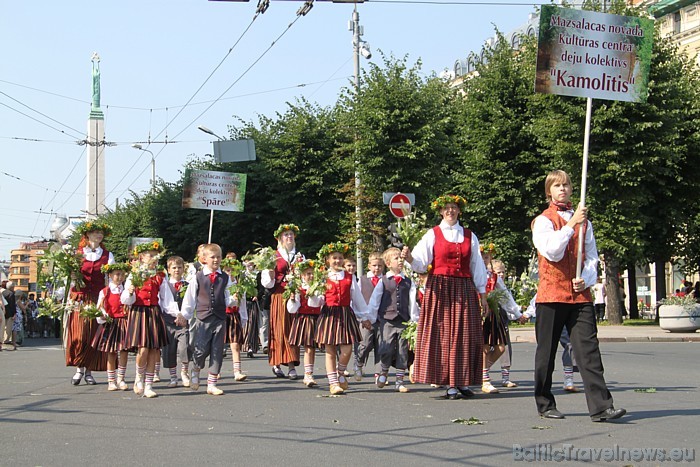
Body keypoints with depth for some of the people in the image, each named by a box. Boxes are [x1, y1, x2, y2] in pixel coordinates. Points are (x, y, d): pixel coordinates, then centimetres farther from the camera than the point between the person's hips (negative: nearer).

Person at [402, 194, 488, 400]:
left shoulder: (469, 236, 13)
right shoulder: (433, 235, 5)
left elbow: (477, 267, 15)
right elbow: (421, 263, -3)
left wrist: (482, 294, 12)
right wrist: (410, 258, -25)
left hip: (464, 290, 3)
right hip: (439, 289, -3)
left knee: (465, 335, 0)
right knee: (443, 334, -6)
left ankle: (463, 382, 6)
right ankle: (449, 384, -4)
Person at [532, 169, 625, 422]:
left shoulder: (583, 221, 15)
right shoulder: (543, 221, 1)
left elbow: (592, 256, 14)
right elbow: (552, 252, -14)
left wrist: (586, 279, -4)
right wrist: (572, 224, -18)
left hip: (580, 295, 3)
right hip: (551, 294, -3)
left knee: (589, 349, -7)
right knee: (547, 352, 4)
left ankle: (601, 407, -13)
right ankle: (545, 404, 17)